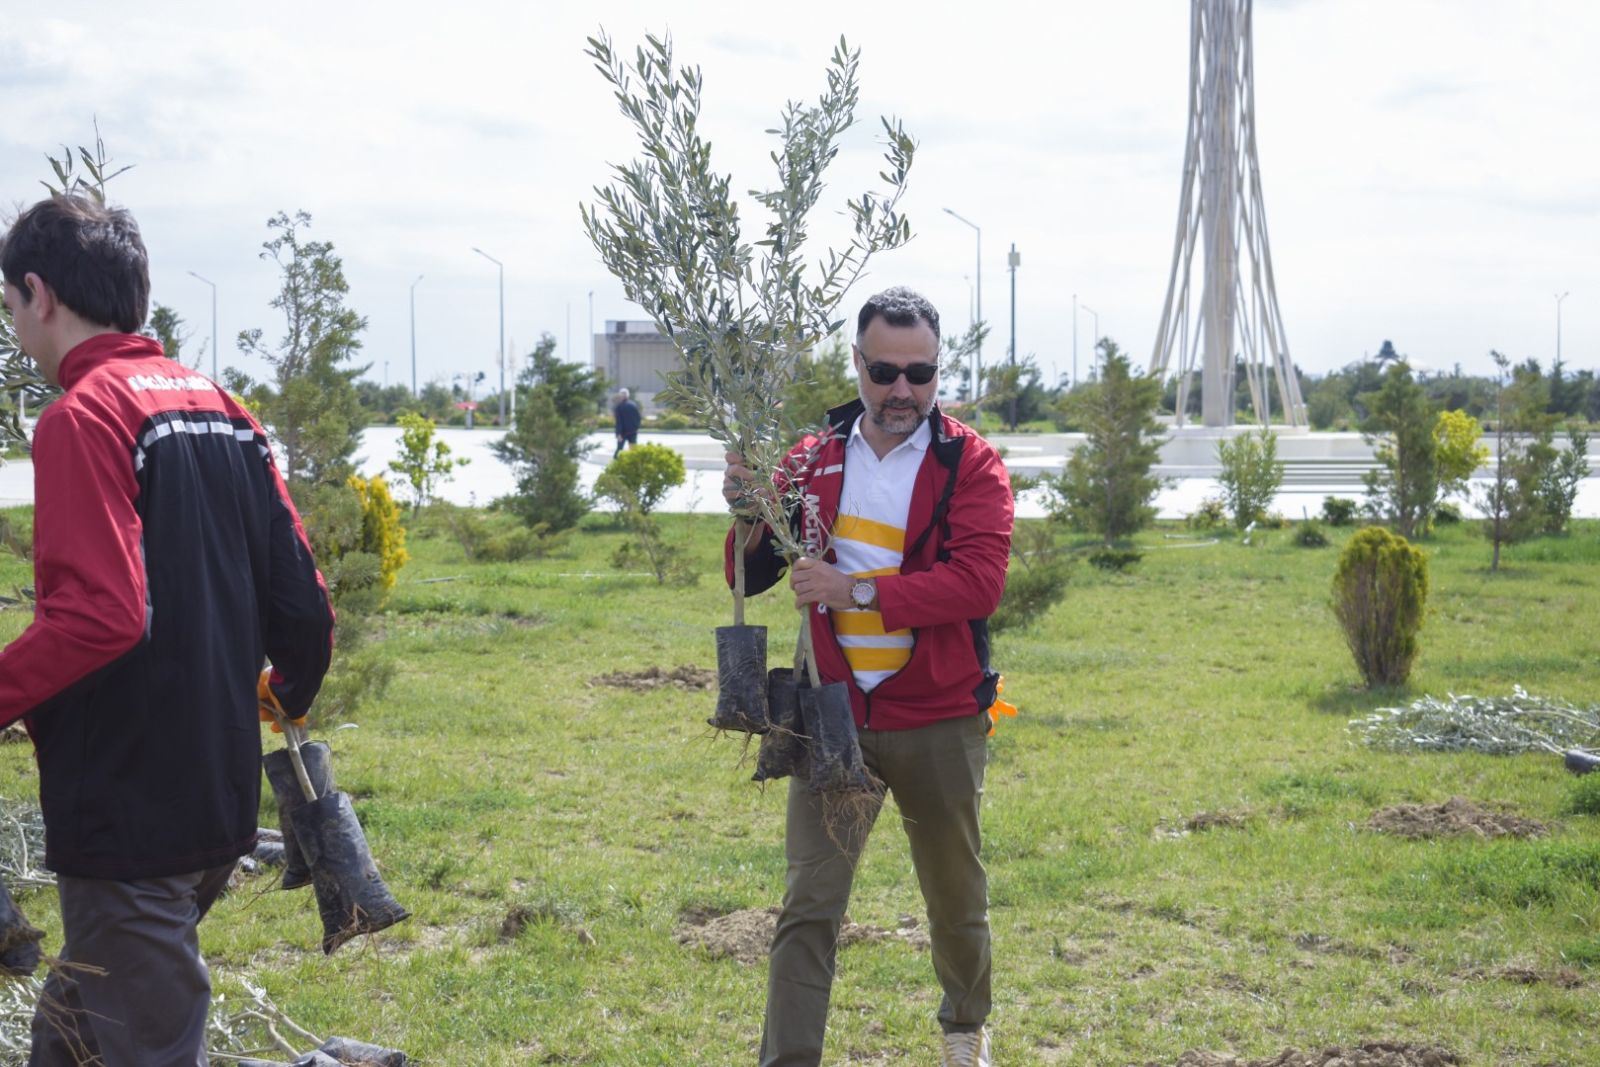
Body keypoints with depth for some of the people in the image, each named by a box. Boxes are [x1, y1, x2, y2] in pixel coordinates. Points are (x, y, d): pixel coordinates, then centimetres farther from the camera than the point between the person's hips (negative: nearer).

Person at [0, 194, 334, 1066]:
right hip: (221, 799, 8)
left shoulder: (83, 417, -13)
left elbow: (99, 616, -25)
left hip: (127, 817, -8)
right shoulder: (222, 410, 11)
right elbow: (301, 597, 11)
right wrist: (294, 690, 29)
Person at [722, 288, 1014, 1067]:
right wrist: (750, 519, -14)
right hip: (834, 717, 1)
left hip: (938, 723, -1)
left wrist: (857, 592, -25)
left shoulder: (971, 464, -5)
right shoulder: (813, 458, 4)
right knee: (807, 907, -6)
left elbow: (979, 582, -20)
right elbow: (751, 579, 8)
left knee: (955, 900, 17)